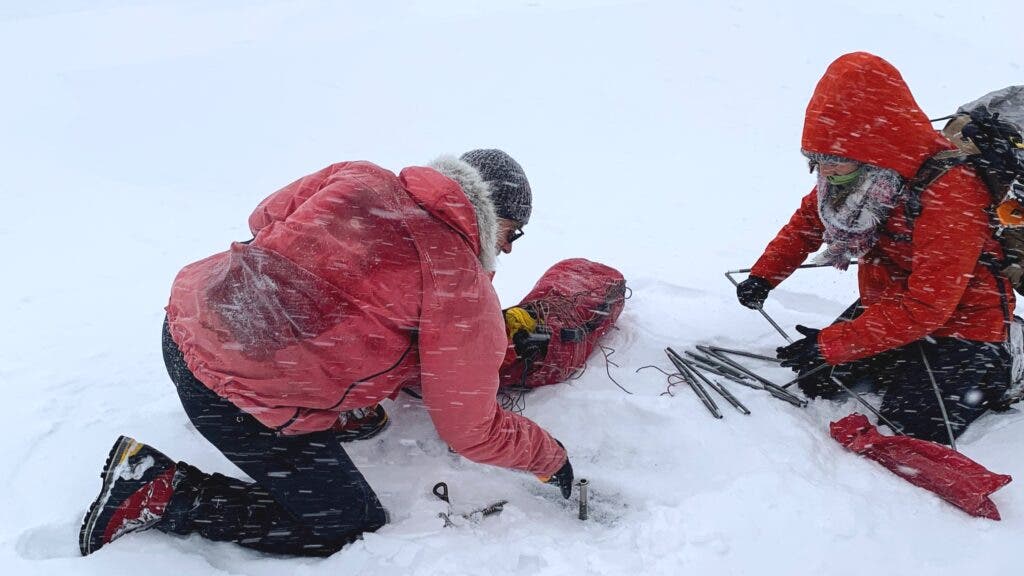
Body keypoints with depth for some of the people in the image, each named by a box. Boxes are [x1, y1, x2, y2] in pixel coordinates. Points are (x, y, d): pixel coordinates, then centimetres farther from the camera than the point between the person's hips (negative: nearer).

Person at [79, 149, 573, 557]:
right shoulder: (464, 291, -11)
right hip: (241, 398, -9)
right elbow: (472, 433, -2)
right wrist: (552, 459, 15)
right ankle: (161, 493, 4)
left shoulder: (360, 179, 5)